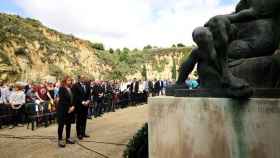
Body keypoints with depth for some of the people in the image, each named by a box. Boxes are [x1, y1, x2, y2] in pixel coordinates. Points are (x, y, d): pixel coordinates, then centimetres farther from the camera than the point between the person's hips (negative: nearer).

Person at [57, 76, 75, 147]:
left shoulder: (71, 89, 10)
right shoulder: (61, 89, -9)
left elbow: (73, 99, 10)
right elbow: (62, 100, -15)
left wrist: (73, 106, -5)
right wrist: (69, 107, -14)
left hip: (70, 109, 6)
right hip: (63, 109, -6)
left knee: (69, 124, 11)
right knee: (61, 125, 1)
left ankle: (68, 138, 21)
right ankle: (60, 140, 11)